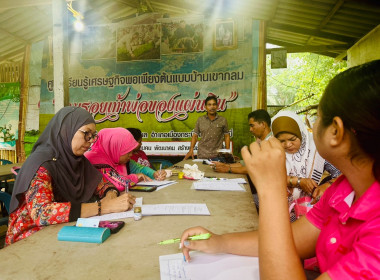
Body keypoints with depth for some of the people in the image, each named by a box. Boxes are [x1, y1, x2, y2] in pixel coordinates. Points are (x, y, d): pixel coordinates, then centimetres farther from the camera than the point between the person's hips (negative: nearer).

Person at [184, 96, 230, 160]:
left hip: (218, 155, 0)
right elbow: (195, 136, 7)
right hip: (202, 155, 1)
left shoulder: (223, 120, 3)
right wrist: (191, 150, -5)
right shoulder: (200, 120, 5)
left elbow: (226, 136, 7)